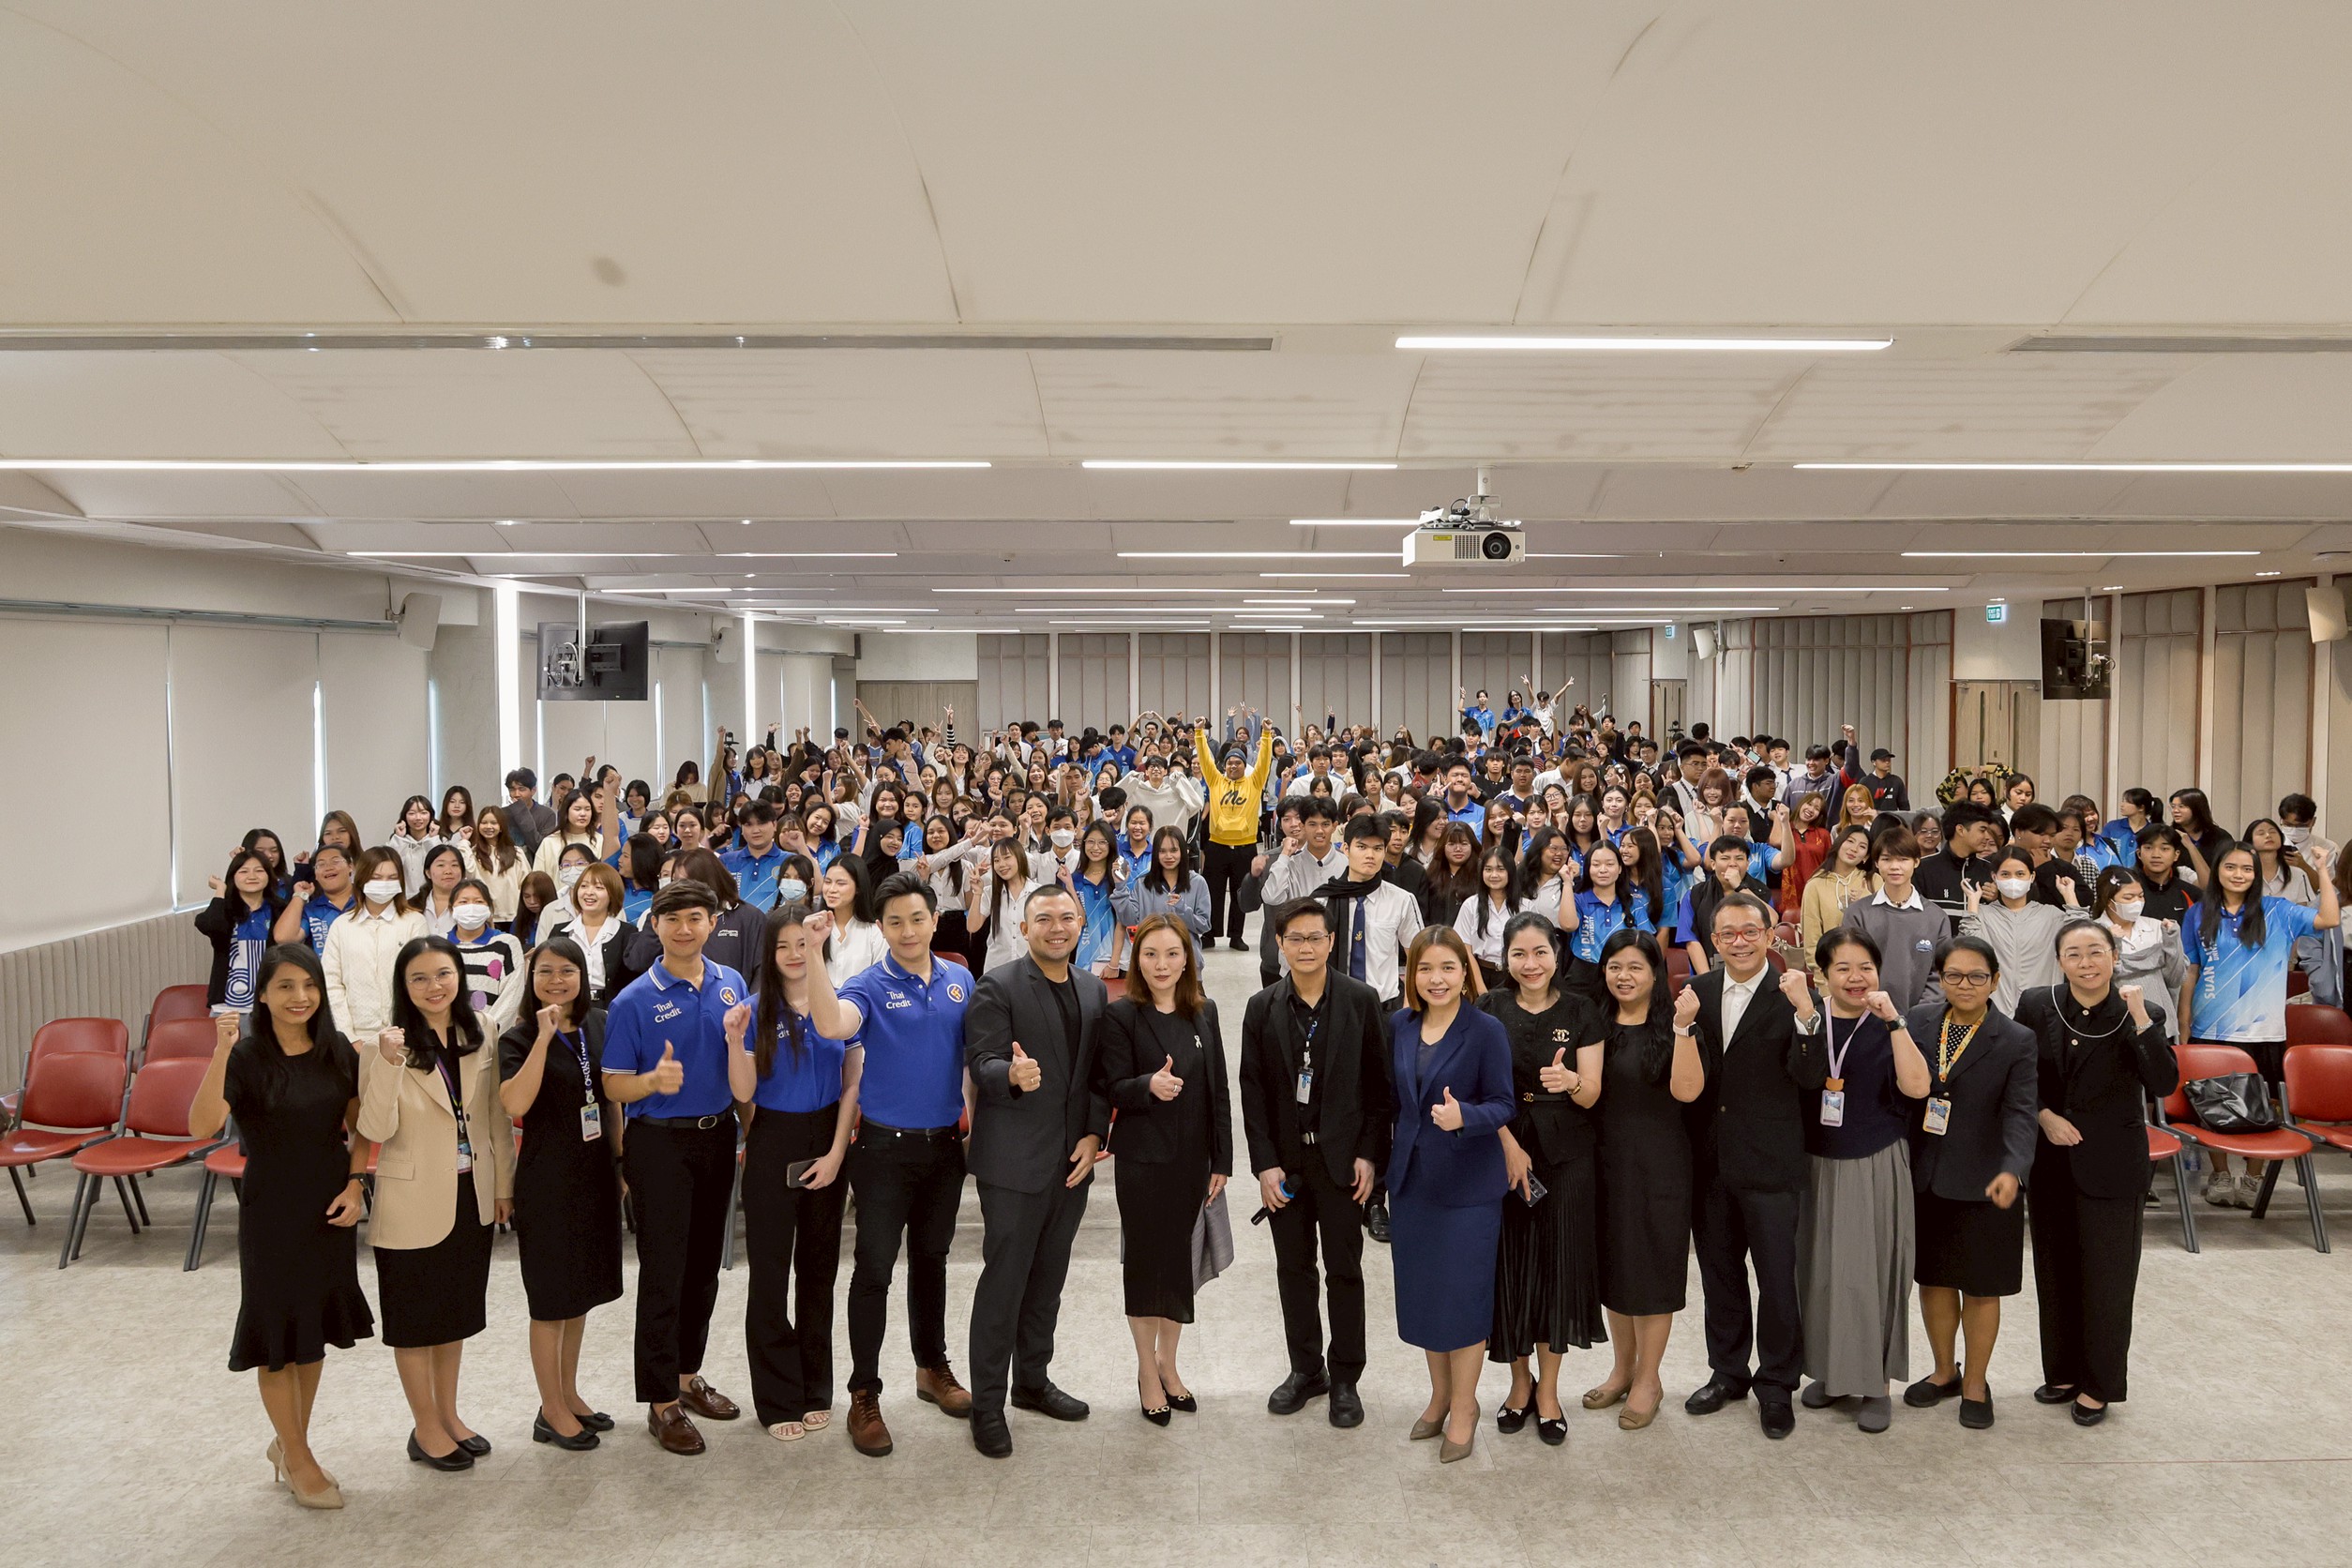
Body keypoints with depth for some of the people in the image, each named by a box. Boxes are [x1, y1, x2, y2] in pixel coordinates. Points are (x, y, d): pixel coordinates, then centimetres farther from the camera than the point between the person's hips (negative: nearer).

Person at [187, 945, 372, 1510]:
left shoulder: (337, 1052, 0)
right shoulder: (246, 1058, -14)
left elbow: (359, 1128, 10)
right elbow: (202, 1126, -30)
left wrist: (355, 1183, -4)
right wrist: (221, 1052, -38)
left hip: (330, 1208, 5)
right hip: (271, 1213, -5)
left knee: (316, 1332, 16)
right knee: (279, 1336, 6)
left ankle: (289, 1445, 34)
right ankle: (299, 1460, 22)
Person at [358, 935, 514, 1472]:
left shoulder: (480, 1039, 0)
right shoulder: (389, 1046, -13)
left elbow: (497, 1118, 6)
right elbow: (375, 1130, -22)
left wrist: (504, 1184, 6)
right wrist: (388, 1064, -33)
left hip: (471, 1195, 5)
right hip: (413, 1202, -5)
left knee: (457, 1311, 18)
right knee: (415, 1317, 9)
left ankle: (449, 1415, 33)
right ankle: (426, 1427, 24)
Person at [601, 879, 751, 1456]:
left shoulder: (732, 985, 3)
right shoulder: (634, 1000, -10)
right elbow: (614, 1087, -9)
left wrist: (739, 1037, -9)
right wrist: (655, 1080, -29)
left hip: (718, 1136, 5)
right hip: (660, 1142, -5)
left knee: (705, 1265, 15)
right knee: (663, 1271, -1)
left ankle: (689, 1375, 31)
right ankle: (662, 1401, 11)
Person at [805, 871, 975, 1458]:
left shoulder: (959, 980, 2)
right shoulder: (870, 986, -12)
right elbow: (832, 1026, -34)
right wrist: (815, 957, -43)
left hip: (945, 1145, 4)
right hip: (886, 1146, -4)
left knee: (931, 1258, 18)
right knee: (874, 1268, 0)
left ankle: (932, 1367, 34)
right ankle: (864, 1394, 11)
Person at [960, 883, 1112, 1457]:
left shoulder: (1094, 989, 9)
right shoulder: (997, 988, -10)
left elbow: (1100, 1071, 10)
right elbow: (982, 1063, -17)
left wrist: (1094, 1135, -1)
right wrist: (1013, 1075, -38)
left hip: (1073, 1160, 6)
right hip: (1015, 1162, -6)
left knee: (1048, 1279, 17)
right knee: (1003, 1282, 0)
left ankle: (1032, 1381, 33)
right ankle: (987, 1404, 12)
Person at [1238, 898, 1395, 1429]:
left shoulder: (1361, 1001, -5)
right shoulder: (1262, 1008, 0)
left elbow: (1379, 1082, -3)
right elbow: (1253, 1091, 0)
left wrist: (1369, 1153, -8)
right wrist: (1265, 1163, -6)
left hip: (1341, 1157, -2)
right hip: (1285, 1160, 2)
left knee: (1344, 1269, 5)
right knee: (1293, 1269, 12)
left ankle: (1344, 1379, 18)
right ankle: (1305, 1369, 27)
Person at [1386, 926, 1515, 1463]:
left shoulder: (1486, 1031, -13)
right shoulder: (1400, 1026, 1)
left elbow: (1503, 1104, -12)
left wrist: (1464, 1117, -30)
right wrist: (1381, 1156, 9)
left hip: (1468, 1182, -5)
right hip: (1411, 1177, 5)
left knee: (1462, 1292, 2)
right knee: (1421, 1290, 13)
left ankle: (1463, 1406, 22)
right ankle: (1440, 1393, 33)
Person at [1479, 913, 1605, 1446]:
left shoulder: (1580, 1011, 0)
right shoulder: (1489, 1010, 1)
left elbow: (1591, 1096, -2)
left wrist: (1570, 1081, -25)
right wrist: (1509, 1146, -12)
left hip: (1566, 1157, 0)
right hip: (1501, 1151, 0)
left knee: (1558, 1266, 2)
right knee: (1509, 1265, 3)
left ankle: (1548, 1388, 18)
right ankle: (1519, 1379, 23)